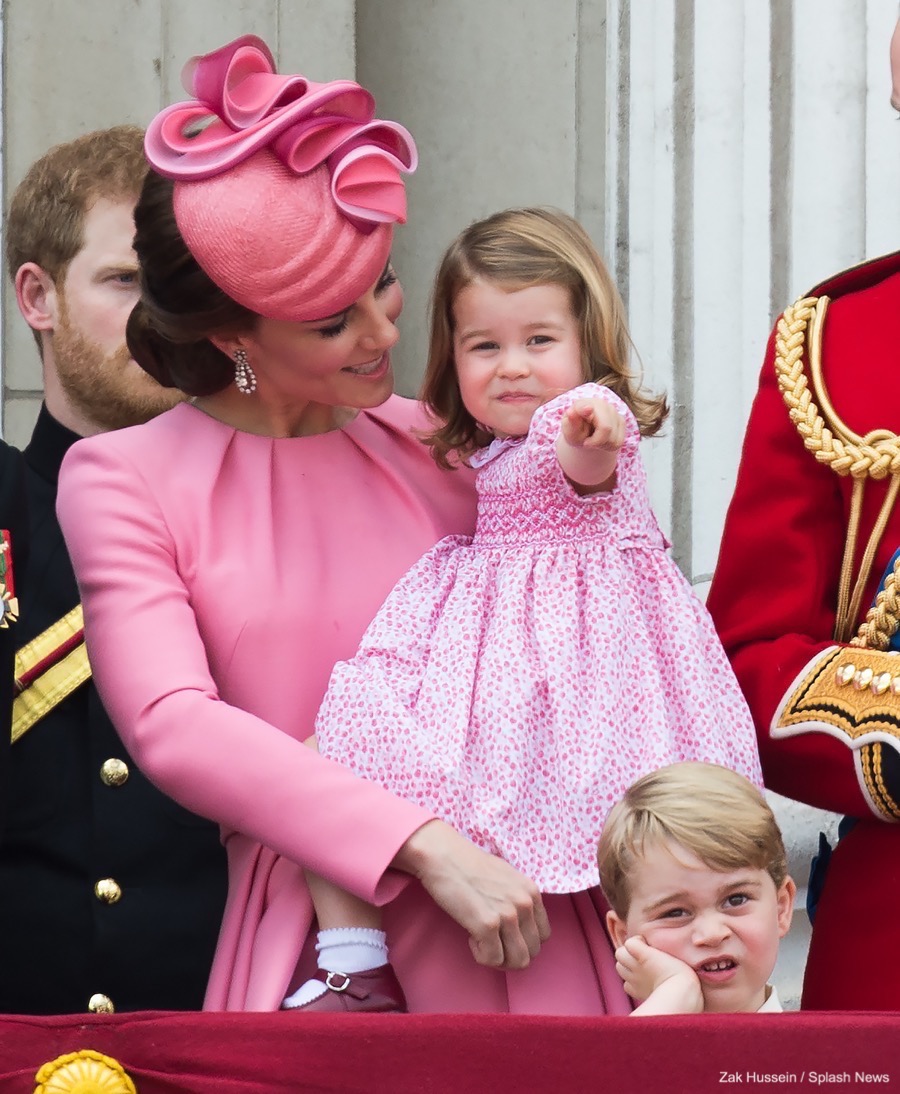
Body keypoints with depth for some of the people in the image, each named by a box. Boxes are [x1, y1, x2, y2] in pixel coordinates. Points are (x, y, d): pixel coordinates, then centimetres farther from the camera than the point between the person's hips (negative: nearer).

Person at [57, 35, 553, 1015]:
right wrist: (427, 847, -20)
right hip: (300, 949, -2)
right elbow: (173, 726, -13)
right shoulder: (123, 480, 0)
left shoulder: (434, 447, 8)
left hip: (510, 924, 2)